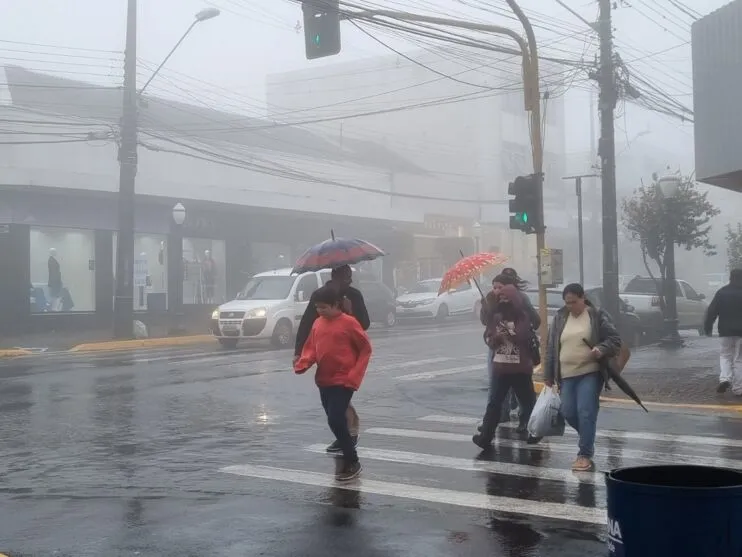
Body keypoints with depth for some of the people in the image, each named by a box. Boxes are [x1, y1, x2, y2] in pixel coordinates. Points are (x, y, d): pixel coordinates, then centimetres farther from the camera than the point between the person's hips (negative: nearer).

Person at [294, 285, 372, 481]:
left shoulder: (349, 323, -11)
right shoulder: (317, 323, 7)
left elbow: (365, 349, -7)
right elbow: (311, 348, 13)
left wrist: (354, 375, -14)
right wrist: (302, 363, -9)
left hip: (343, 381, -7)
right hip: (323, 381, 7)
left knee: (336, 421, -14)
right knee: (335, 421, 14)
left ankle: (352, 463, -2)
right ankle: (347, 458, 30)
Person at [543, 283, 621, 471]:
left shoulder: (598, 316, -2)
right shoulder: (560, 318, 9)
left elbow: (615, 340, -2)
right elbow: (551, 347, 13)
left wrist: (601, 349, -22)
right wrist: (548, 374, 12)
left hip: (590, 373, -5)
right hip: (567, 375, 5)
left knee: (586, 413, -10)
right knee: (569, 413, 5)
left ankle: (585, 454, -1)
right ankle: (588, 439, 32)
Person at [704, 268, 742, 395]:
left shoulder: (721, 292, 1)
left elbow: (712, 311, 0)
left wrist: (708, 327, 7)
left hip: (726, 331, 1)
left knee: (725, 355, 15)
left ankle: (725, 378, -9)